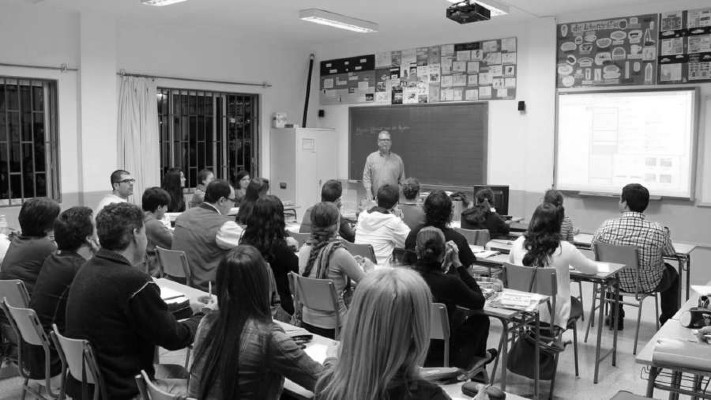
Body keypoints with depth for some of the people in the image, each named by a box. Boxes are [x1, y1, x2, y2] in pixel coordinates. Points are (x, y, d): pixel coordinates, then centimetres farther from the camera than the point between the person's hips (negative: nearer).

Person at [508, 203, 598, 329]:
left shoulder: (519, 243, -8)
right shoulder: (564, 249, -16)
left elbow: (511, 262, 14)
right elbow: (593, 269, 0)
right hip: (551, 315, -4)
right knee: (577, 305, 31)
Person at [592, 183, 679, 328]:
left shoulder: (606, 226, -24)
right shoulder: (658, 230, -26)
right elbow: (670, 253, -5)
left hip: (619, 283, 1)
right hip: (650, 285, -1)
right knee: (672, 272, 32)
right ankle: (668, 320, 40)